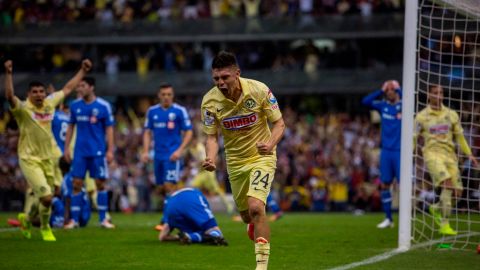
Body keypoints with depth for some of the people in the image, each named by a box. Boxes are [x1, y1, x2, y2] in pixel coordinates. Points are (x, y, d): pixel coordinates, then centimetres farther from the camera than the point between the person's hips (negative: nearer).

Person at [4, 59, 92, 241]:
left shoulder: (50, 103, 3)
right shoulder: (23, 109, -13)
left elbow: (68, 88, 16)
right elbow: (9, 96, -33)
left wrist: (83, 71, 19)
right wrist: (8, 74, -44)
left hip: (48, 158, 6)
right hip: (29, 159, -6)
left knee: (44, 198, 12)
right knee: (47, 197, -15)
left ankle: (27, 219, 42)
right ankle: (45, 228, 11)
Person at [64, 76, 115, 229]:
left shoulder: (103, 106, -4)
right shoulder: (75, 106, 5)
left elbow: (109, 129, -1)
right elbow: (70, 127, 13)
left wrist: (110, 150, -6)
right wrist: (66, 147, 8)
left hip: (98, 152, -2)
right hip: (80, 152, 2)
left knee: (100, 184, 1)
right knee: (77, 184, -1)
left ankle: (103, 219, 9)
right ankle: (74, 220, 3)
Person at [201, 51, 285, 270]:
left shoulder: (259, 90, -18)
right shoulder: (210, 101, -13)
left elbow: (279, 123, -10)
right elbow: (211, 136, -6)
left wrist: (270, 144, -30)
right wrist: (211, 159, -27)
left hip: (261, 157, -3)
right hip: (235, 161, 3)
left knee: (255, 207, -23)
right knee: (246, 216, 11)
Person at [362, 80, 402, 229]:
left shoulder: (403, 106, -3)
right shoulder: (383, 106, 8)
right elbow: (365, 101, 0)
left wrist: (398, 89, -11)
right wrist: (381, 91, -6)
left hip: (400, 152, -4)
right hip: (386, 151, 4)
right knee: (384, 184, 7)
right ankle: (388, 219, 16)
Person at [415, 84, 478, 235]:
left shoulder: (451, 114, 12)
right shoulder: (422, 116, 4)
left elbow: (459, 136, 18)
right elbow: (413, 138, 9)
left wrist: (469, 154, 12)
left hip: (449, 154, 5)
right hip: (432, 153, -4)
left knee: (457, 191, -3)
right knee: (447, 184, -25)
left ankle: (436, 208, 28)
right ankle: (444, 225, -22)